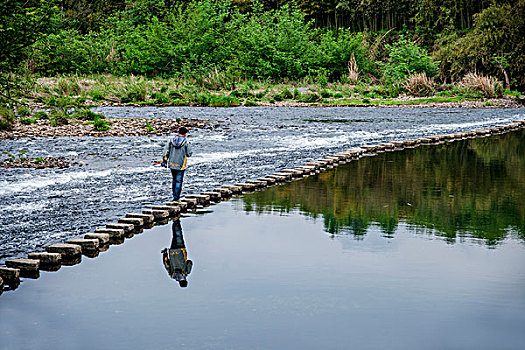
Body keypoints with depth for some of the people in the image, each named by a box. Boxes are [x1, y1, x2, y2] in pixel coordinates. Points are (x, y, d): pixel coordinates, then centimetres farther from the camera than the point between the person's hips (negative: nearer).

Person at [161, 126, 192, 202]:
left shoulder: (172, 140, 0)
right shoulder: (185, 142, -9)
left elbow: (167, 151, 2)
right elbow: (189, 154, -5)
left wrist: (164, 161, 7)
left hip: (171, 164, 4)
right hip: (180, 165, -4)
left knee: (174, 180, 20)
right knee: (178, 181, 1)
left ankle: (175, 195, 25)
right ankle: (176, 198, -1)